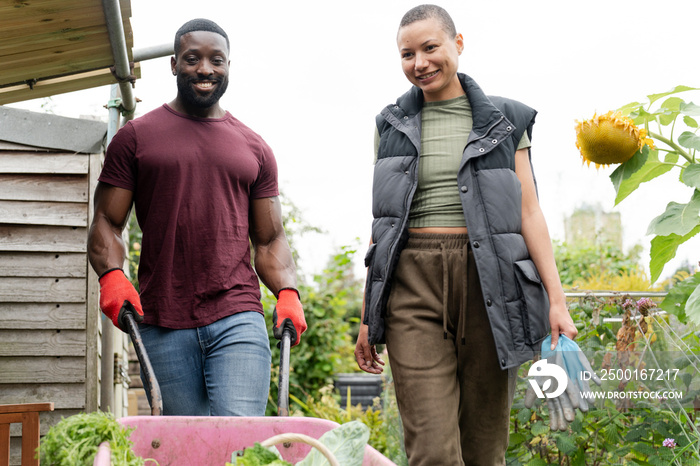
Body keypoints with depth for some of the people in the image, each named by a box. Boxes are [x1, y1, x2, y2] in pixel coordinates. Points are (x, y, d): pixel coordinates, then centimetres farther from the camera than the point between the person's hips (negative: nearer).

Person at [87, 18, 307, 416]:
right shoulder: (136, 137, 11)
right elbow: (107, 223, 8)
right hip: (163, 326, 0)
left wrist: (288, 292, -2)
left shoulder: (254, 148, 16)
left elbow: (269, 240, 17)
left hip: (238, 320, 0)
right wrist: (111, 275, -12)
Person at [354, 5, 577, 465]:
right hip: (414, 285, 1)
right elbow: (383, 225, 14)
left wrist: (556, 299, -5)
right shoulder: (392, 126, 13)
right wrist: (368, 316, 11)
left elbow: (529, 211, 5)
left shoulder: (505, 120, 9)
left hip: (486, 284, 0)